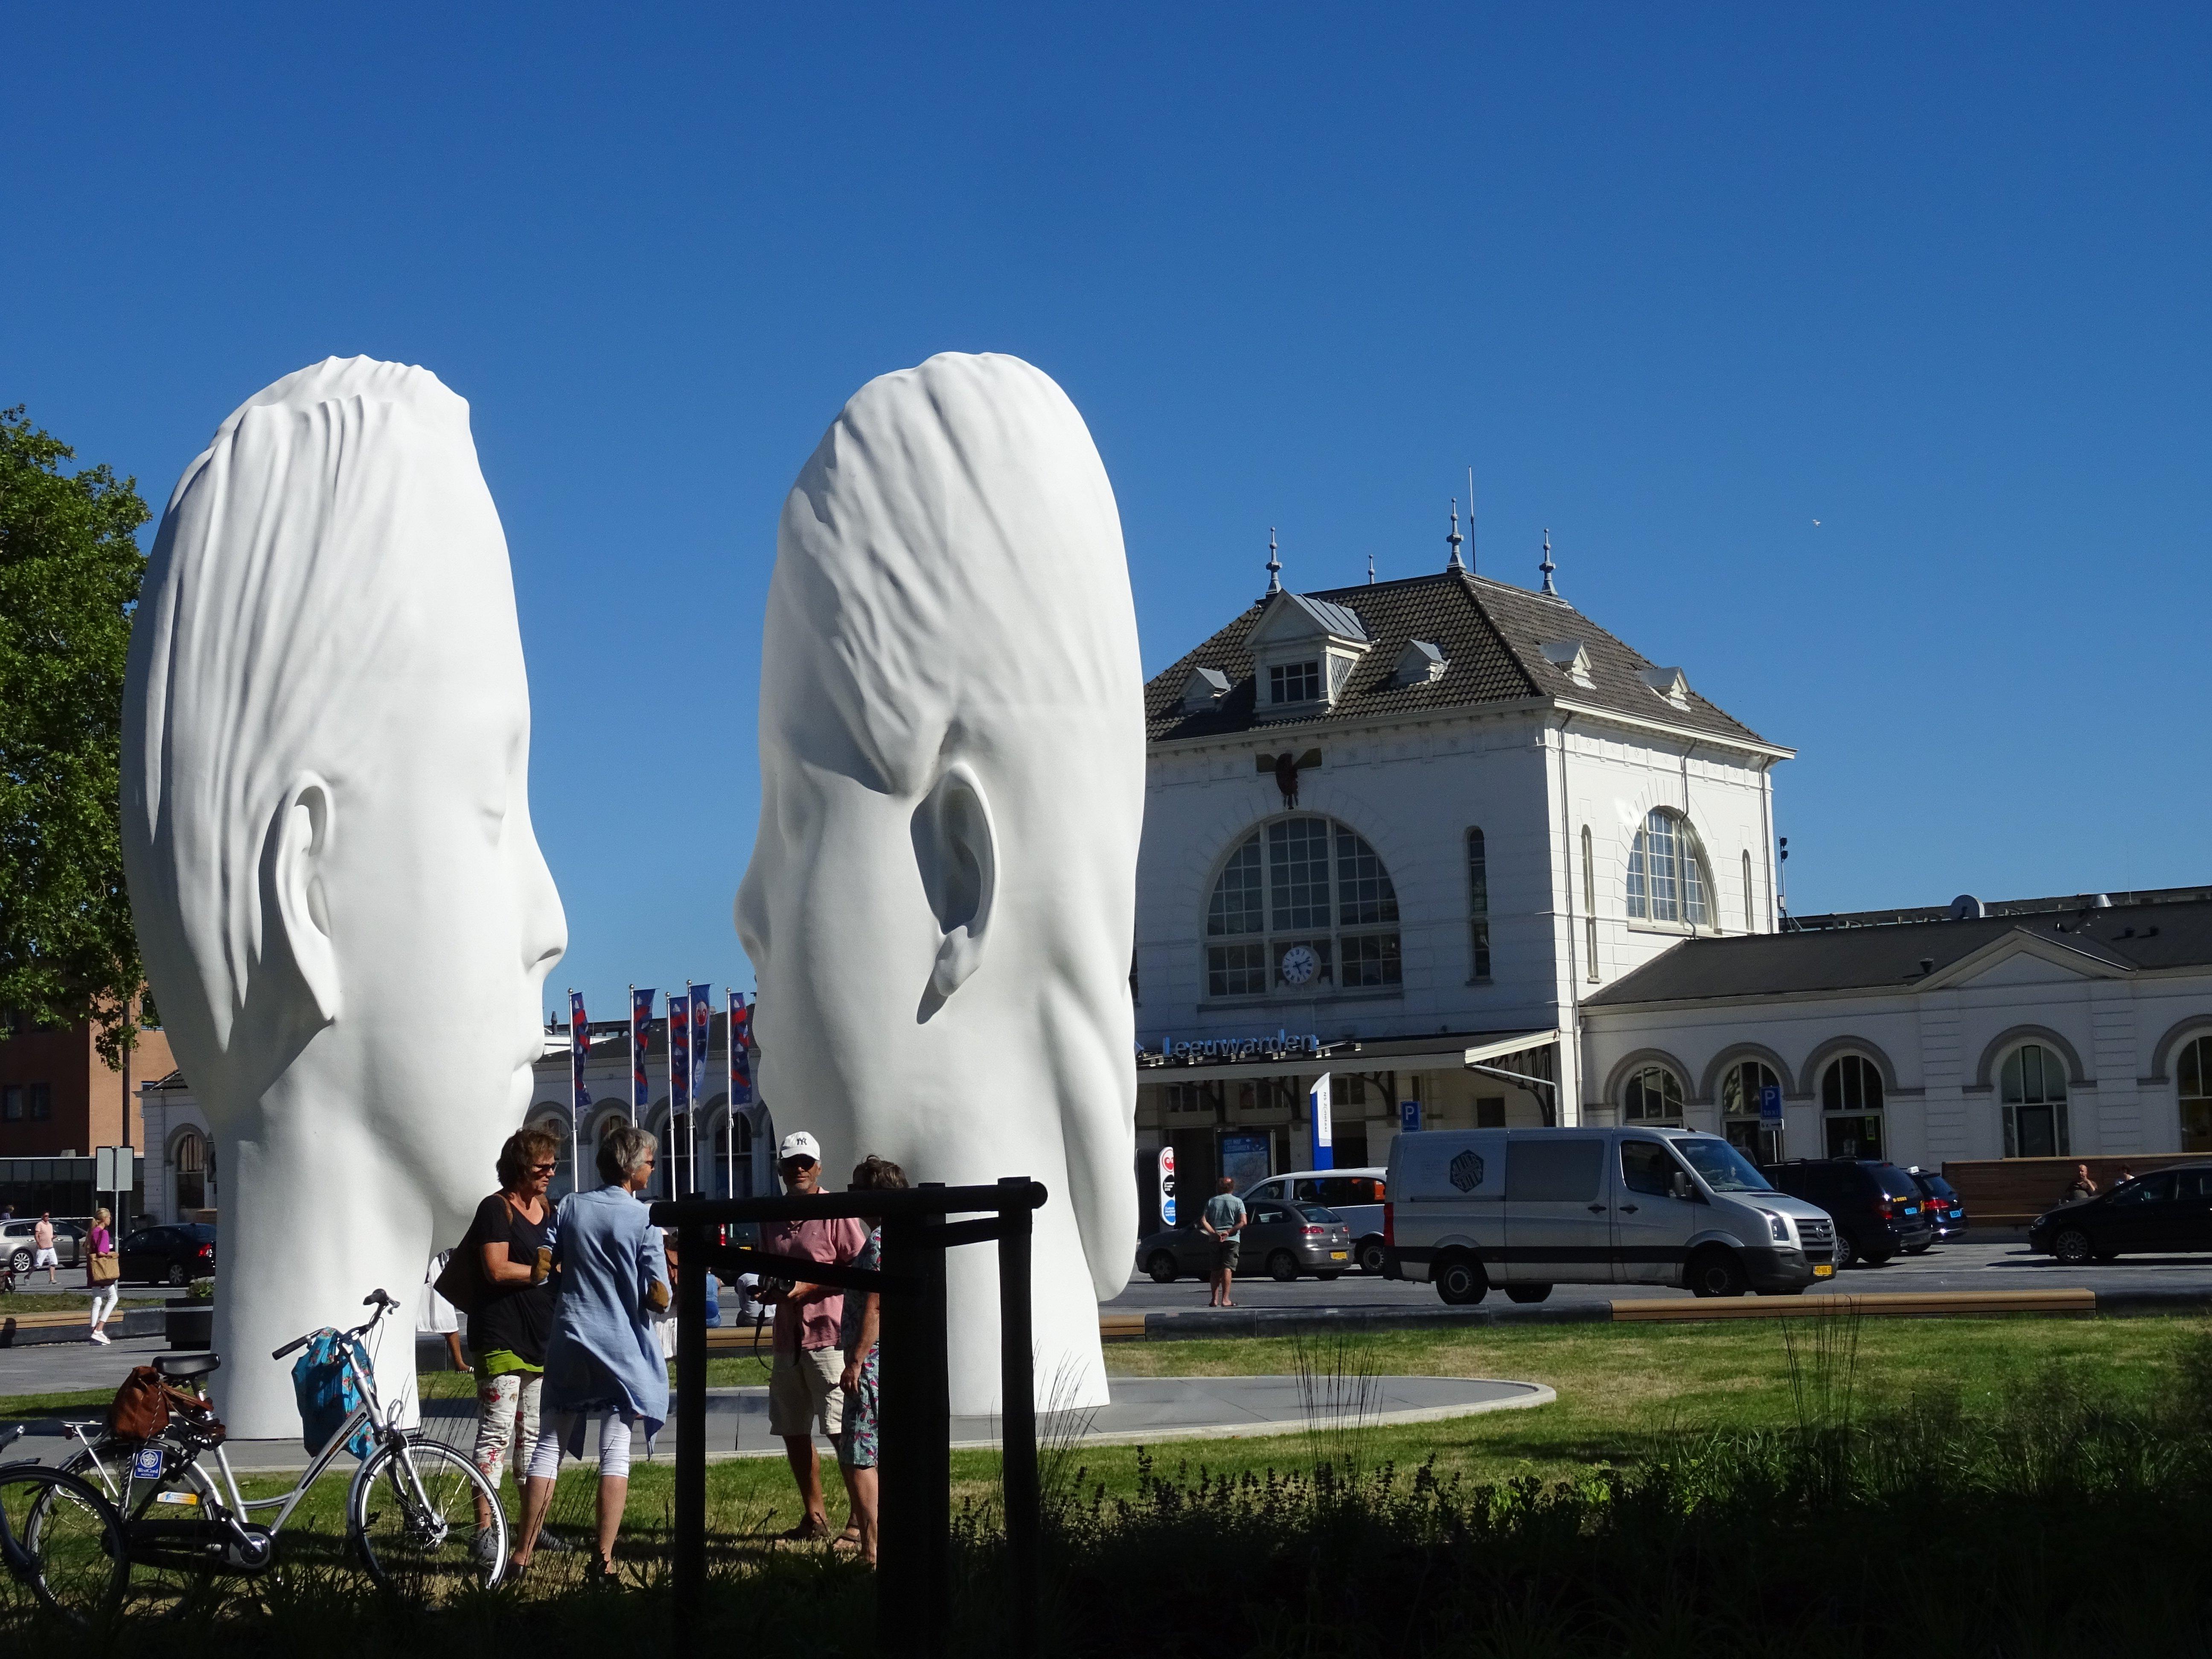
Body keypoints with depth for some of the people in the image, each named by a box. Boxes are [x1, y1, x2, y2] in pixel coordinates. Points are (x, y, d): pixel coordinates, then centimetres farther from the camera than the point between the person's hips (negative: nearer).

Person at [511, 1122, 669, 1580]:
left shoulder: (570, 1207, 2)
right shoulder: (644, 1219, -9)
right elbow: (658, 1297, -11)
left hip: (570, 1344, 4)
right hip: (622, 1348, -3)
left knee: (551, 1446, 11)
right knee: (616, 1453, 1)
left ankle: (523, 1554, 11)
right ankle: (604, 1559, -4)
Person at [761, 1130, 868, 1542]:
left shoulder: (836, 1214, -5)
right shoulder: (773, 1220, 15)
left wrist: (809, 1287, -16)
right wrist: (767, 1291, 3)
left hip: (829, 1337, -7)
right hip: (788, 1337, 7)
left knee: (844, 1431, -9)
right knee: (793, 1431, 11)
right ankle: (814, 1518, 22)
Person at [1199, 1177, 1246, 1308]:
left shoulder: (1212, 1201, 10)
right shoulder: (1238, 1202, 3)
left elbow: (1203, 1221, -1)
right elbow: (1243, 1223, -10)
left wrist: (1215, 1233, -9)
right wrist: (1228, 1232, -11)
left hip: (1215, 1239, 3)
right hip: (1232, 1239, -2)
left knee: (1216, 1270, 11)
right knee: (1228, 1268, -6)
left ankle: (1215, 1299, 6)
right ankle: (1225, 1299, -14)